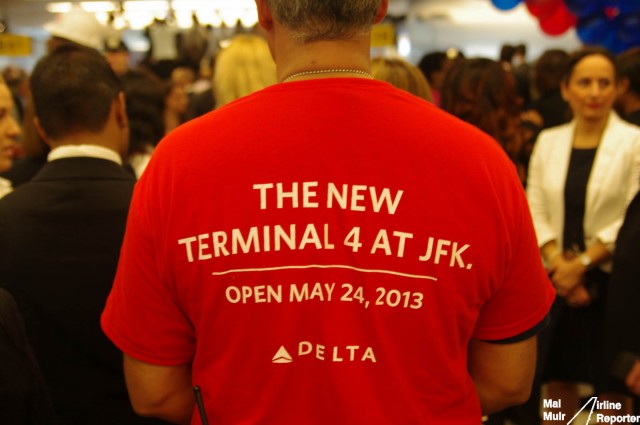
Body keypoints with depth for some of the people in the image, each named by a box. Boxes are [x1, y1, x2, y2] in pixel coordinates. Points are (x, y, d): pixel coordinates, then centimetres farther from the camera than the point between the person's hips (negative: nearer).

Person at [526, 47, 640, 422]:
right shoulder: (549, 141, 7)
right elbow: (535, 210, 2)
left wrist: (583, 263, -13)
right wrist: (558, 262, -11)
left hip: (609, 279, -3)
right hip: (557, 280, 3)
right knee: (558, 380, 10)